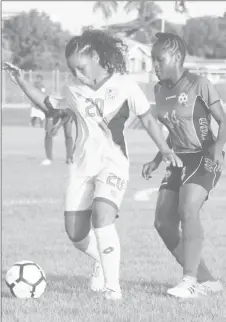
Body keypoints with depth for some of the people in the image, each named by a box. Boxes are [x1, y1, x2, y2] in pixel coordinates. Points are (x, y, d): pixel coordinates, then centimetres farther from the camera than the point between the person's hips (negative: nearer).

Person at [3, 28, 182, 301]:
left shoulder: (123, 85, -4)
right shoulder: (74, 91, 8)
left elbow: (147, 118, 0)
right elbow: (49, 107, 24)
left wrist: (165, 150, -10)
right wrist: (21, 82, 17)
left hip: (113, 162, -5)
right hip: (82, 165, 5)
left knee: (102, 215, -29)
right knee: (75, 233, 2)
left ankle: (112, 285, -21)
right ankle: (104, 261, 34)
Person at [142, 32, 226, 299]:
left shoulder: (198, 86, -10)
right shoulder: (160, 90, 11)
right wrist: (156, 161, 17)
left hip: (204, 158, -8)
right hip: (178, 159, 8)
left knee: (188, 210, -27)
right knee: (163, 222, -2)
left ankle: (189, 281, -25)